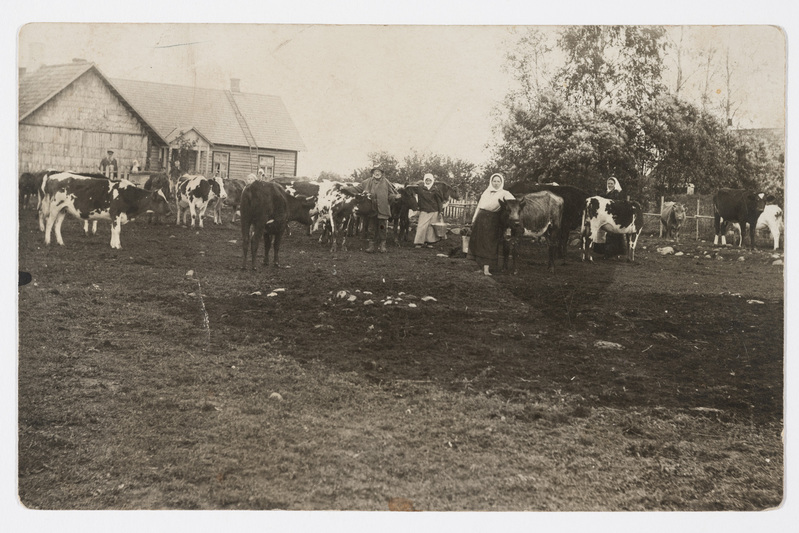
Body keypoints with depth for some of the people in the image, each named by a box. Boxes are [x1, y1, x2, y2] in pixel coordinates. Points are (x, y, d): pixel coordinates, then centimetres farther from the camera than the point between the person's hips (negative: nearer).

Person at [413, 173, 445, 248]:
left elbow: (439, 201, 3)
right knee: (421, 227, -6)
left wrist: (440, 212, -1)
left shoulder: (435, 190, 0)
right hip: (424, 211, 0)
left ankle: (429, 242, 12)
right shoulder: (420, 188, 1)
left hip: (434, 211, 0)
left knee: (431, 227, 3)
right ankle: (419, 242, -1)